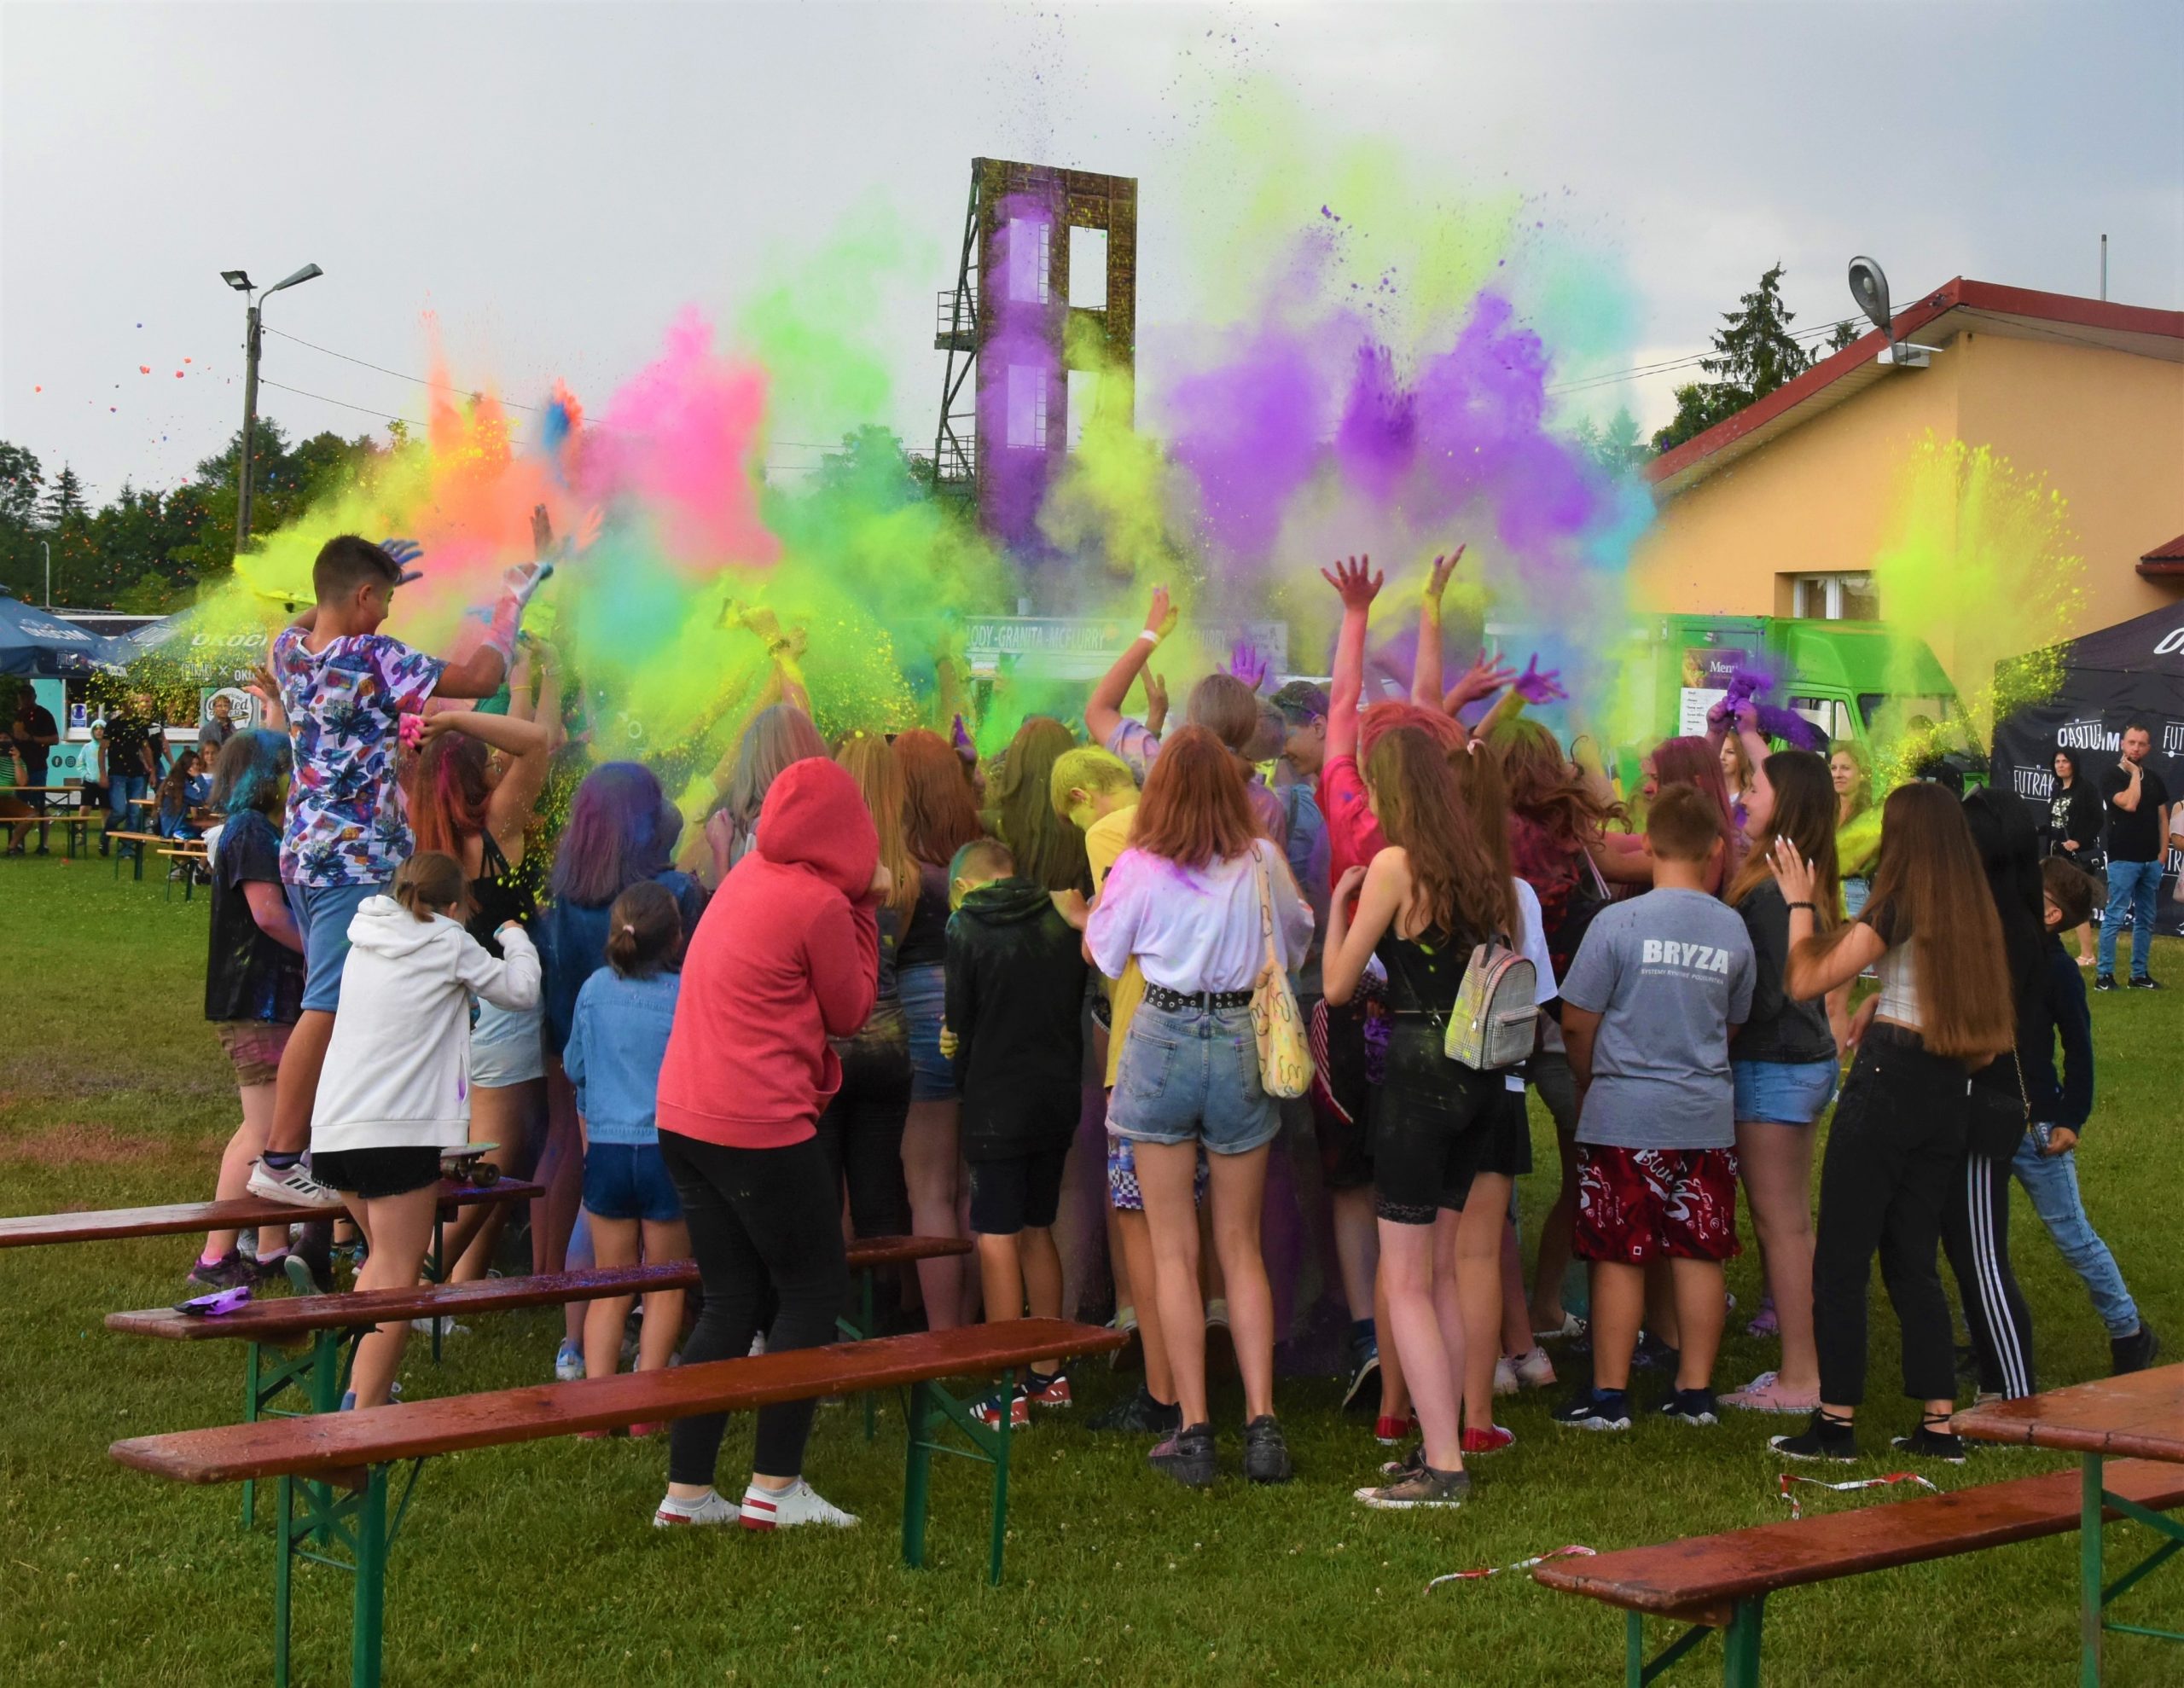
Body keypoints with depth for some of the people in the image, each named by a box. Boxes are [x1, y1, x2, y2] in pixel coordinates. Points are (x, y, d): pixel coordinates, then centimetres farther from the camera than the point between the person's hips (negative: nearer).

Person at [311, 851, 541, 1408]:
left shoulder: (366, 936, 14)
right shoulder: (448, 943, -2)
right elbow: (521, 990, 6)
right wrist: (516, 939, 26)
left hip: (333, 1127, 7)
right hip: (398, 1131, -7)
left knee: (384, 1256, 24)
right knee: (397, 1277, -5)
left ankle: (362, 1392, 22)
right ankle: (363, 1413, -14)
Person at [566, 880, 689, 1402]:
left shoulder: (596, 989, 0)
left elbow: (575, 1069, 11)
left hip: (605, 1148, 3)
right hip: (668, 1148, -3)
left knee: (610, 1289, 13)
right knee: (665, 1289, 11)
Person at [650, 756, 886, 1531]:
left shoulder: (747, 877, 12)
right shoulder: (821, 904, -12)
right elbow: (850, 1012, 0)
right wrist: (864, 911, 5)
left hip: (683, 1118, 8)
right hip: (759, 1127, -8)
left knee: (729, 1303, 13)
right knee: (815, 1293, 5)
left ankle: (686, 1491, 12)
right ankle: (774, 1487, 4)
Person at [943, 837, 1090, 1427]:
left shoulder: (966, 929, -8)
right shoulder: (1061, 919, 5)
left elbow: (961, 1024, -4)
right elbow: (1077, 1008, 10)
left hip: (997, 1106, -5)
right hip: (1058, 1101, 6)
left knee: (996, 1238, -2)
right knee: (1038, 1230, 17)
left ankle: (1010, 1392, -2)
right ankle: (1050, 1373, 22)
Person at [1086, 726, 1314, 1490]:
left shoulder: (1140, 868, -8)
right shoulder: (1263, 863, -2)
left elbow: (1100, 951, 6)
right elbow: (1298, 939, 15)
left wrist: (1099, 898, 20)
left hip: (1163, 1040, -2)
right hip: (1244, 1046, 2)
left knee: (1173, 1250, 5)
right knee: (1241, 1246, 12)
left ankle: (1194, 1431, 3)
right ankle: (1261, 1421, 5)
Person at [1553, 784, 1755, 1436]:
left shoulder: (1619, 922, -11)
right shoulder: (1732, 930, 0)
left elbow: (1576, 1022, -6)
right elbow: (1732, 1025, 13)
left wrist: (1589, 1081, 12)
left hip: (1625, 1114, -3)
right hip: (1707, 1115, 3)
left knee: (1619, 1258, 2)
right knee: (1699, 1255, 9)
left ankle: (1609, 1395, 8)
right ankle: (1695, 1392, 15)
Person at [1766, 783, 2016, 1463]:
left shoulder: (1897, 911, -13)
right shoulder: (1976, 912, 8)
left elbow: (1803, 979, -12)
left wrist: (1799, 901, -1)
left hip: (1888, 1082, -7)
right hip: (1950, 1093, 7)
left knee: (1841, 1259, 1)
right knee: (1913, 1258, 13)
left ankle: (1836, 1423, 1)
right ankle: (1939, 1424, 12)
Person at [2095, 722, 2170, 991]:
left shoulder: (2154, 779, 12)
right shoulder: (2112, 776, -5)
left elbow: (2163, 818, 14)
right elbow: (2129, 804, -21)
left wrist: (2162, 854, 6)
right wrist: (2134, 773, -10)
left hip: (2151, 860, 6)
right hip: (2123, 860, -6)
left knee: (2146, 920, 9)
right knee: (2115, 918, -7)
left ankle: (2140, 974, 15)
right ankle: (2104, 974, -4)